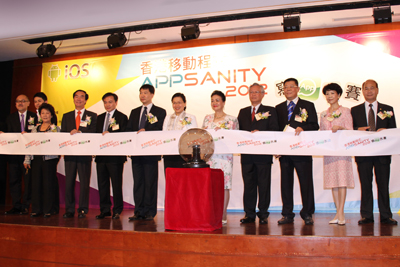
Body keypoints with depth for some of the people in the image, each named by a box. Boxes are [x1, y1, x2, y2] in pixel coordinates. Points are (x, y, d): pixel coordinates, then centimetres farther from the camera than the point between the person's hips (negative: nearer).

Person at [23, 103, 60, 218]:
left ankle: (49, 209, 6)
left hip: (49, 158, -4)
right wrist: (27, 160, 8)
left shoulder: (55, 129, 4)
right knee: (36, 183, 4)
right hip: (36, 158, 4)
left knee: (48, 183, -3)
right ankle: (36, 209, 14)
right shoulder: (35, 129, 15)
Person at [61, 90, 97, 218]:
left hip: (85, 153, -3)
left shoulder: (92, 116, 8)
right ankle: (69, 210, 11)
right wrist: (70, 134, -12)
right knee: (69, 182, 3)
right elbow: (62, 133, 9)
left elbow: (93, 133, -5)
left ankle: (83, 210, 5)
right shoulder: (66, 116, 18)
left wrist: (79, 132, -17)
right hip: (70, 153, 3)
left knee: (84, 182, -2)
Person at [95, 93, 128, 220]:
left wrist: (109, 133, -22)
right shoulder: (99, 118, 19)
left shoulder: (122, 117, 0)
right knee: (102, 184, 9)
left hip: (115, 156, -6)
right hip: (101, 156, 6)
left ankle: (117, 210, 8)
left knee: (116, 184, -1)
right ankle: (104, 210, 19)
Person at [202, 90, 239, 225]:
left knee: (224, 185, -3)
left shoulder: (232, 119, 3)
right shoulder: (207, 118, 15)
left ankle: (223, 216, 6)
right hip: (208, 155, 3)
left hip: (224, 156, -3)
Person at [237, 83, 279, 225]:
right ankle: (249, 214, 14)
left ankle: (263, 214, 10)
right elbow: (238, 130, 14)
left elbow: (274, 131, -3)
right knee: (248, 185, 6)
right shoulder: (243, 112, 18)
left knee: (264, 185, 1)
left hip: (263, 154, -3)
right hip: (247, 155, 3)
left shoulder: (270, 111, 7)